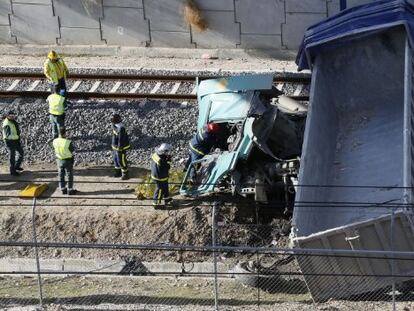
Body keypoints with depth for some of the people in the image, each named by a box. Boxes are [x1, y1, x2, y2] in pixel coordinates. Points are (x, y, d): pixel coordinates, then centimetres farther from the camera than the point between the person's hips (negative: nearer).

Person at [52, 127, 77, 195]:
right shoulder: (68, 142, -28)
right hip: (68, 161, -4)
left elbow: (55, 151, 2)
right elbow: (71, 152, -16)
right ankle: (70, 190, 21)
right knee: (69, 176, 12)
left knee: (61, 175, 19)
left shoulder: (55, 141, -14)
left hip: (59, 160, 4)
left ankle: (63, 189, 29)